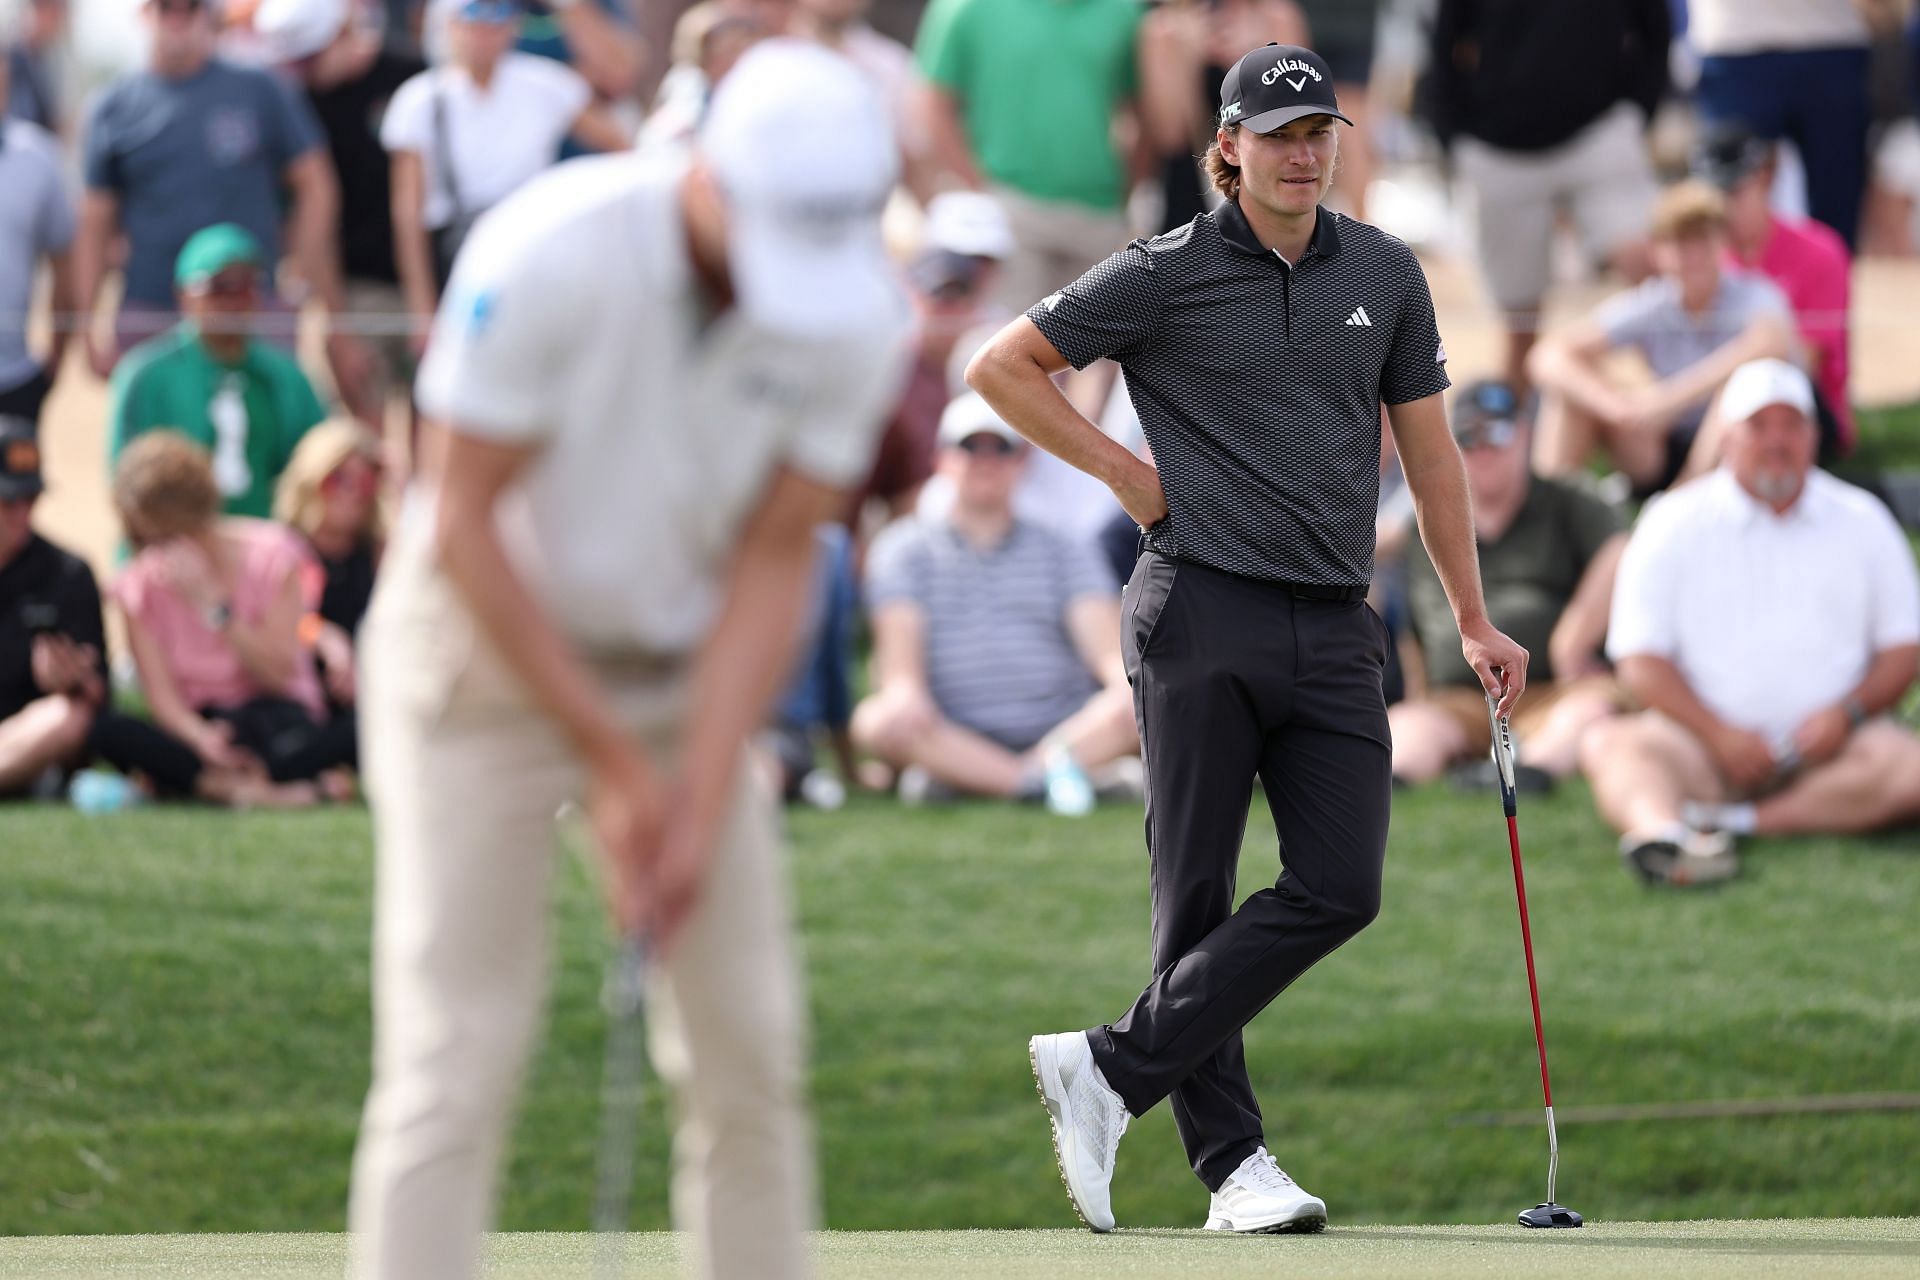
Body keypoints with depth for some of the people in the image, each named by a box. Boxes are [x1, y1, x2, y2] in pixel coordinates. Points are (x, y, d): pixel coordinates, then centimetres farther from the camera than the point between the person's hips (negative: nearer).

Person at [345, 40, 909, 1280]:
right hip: (490, 653, -4)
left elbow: (773, 563, -7)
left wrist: (700, 798, -16)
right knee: (457, 1051, -11)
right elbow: (463, 522, -19)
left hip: (685, 661, 4)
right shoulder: (551, 257, -26)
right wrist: (612, 767, -18)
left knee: (750, 1041, 1)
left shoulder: (859, 313, -14)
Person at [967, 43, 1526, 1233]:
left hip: (1335, 631, 4)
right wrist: (1123, 472, 1)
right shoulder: (1165, 276, -1)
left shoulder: (1386, 274, 11)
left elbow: (1430, 449, 18)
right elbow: (1002, 366, 5)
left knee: (1340, 890, -8)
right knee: (1198, 898, -3)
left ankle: (1112, 1069, -3)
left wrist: (1475, 622, 17)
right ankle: (1232, 1160, 2)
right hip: (1206, 613, -4)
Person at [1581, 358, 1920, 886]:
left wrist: (1846, 713, -9)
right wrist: (1719, 734, -13)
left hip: (1827, 741, 1)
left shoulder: (1862, 521, 13)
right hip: (1704, 738, -1)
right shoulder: (1675, 522, 7)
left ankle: (1738, 822, -40)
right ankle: (1660, 830, -64)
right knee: (1609, 744, -31)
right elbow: (1640, 660, 1)